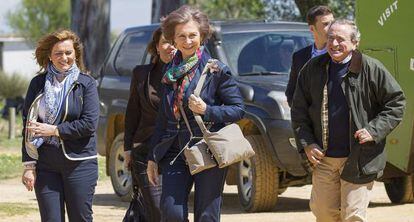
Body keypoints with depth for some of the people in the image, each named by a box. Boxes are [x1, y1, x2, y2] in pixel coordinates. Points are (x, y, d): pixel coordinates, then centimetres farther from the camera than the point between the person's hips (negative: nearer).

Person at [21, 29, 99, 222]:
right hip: (45, 165, 2)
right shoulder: (38, 83, 7)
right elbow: (28, 125, 6)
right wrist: (29, 165, -1)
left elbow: (90, 124, -9)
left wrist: (54, 130, -11)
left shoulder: (86, 83, 1)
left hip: (79, 164, -2)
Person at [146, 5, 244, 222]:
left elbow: (238, 109, -1)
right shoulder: (171, 72, 13)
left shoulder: (216, 70, -3)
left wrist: (207, 110, -16)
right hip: (175, 153, 4)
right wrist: (153, 157, 17)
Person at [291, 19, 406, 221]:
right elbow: (299, 110, 11)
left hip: (358, 159, -4)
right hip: (323, 159, 4)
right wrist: (306, 143, -1)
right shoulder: (313, 69, 4)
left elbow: (396, 102, 0)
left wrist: (374, 130, -11)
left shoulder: (371, 69, -6)